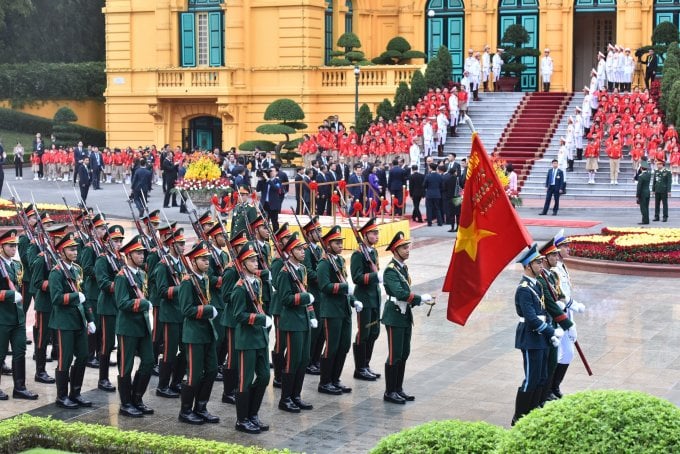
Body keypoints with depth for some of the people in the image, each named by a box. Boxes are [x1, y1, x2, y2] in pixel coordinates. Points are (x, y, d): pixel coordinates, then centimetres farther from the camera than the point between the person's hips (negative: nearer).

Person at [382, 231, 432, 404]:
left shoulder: (403, 267, 12)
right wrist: (420, 298, -21)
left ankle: (398, 389, 22)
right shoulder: (391, 270, -16)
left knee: (404, 354, 13)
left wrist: (417, 300, 0)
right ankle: (389, 392, 4)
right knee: (395, 355, -4)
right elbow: (399, 293, -27)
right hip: (394, 317, -9)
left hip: (406, 315, 9)